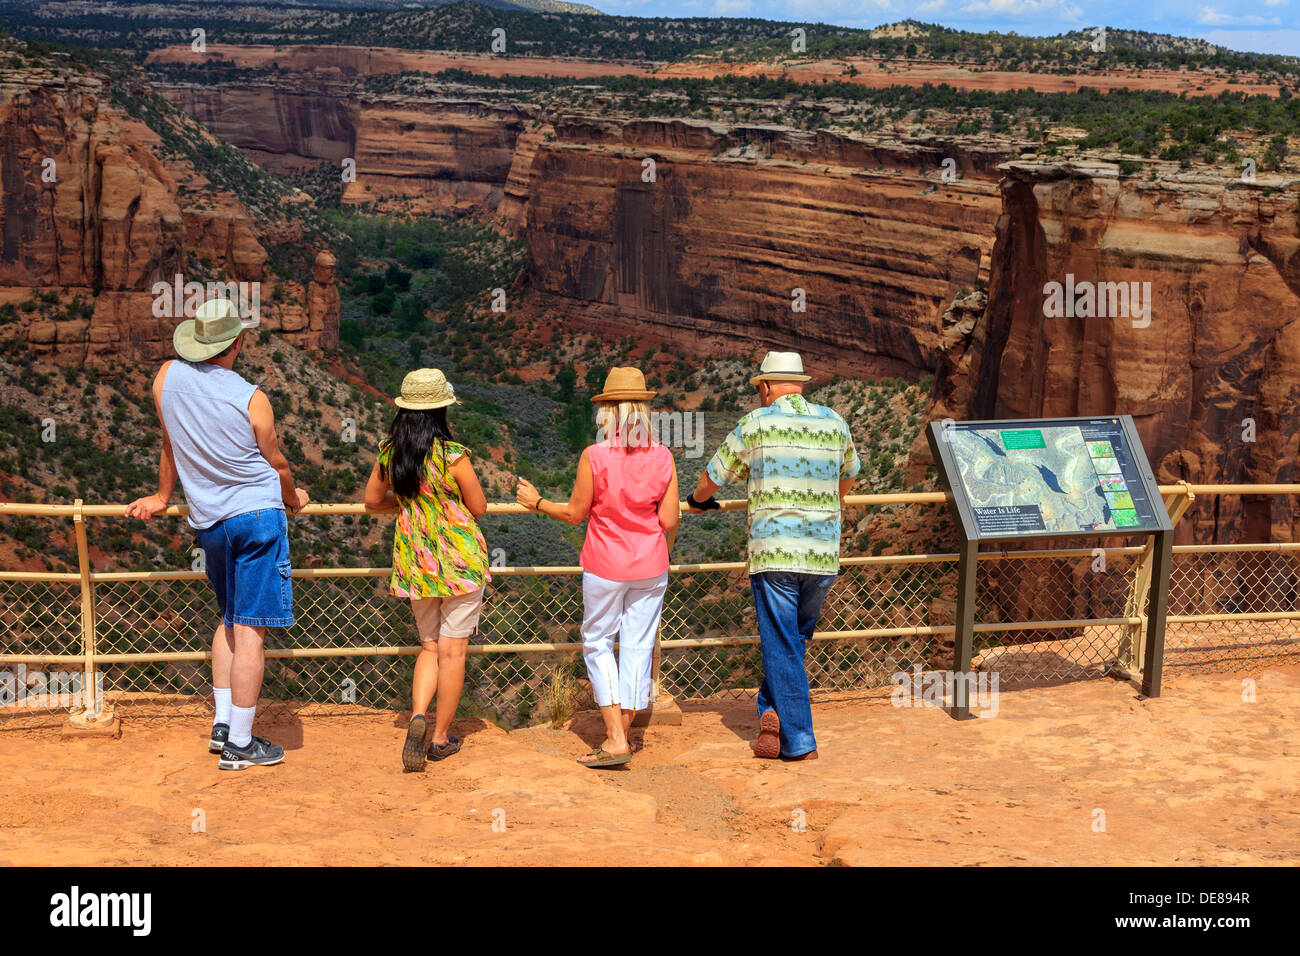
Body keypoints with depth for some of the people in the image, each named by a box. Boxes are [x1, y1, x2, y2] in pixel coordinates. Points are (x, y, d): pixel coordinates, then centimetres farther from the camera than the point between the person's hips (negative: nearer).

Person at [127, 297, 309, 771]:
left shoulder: (168, 376, 0)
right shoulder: (251, 399, -12)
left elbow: (170, 443, 16)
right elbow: (277, 464, 3)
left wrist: (163, 496, 31)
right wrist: (292, 497, 24)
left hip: (209, 521, 6)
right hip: (258, 514, -6)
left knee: (229, 621, 22)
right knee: (250, 631, -4)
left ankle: (222, 723, 21)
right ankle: (239, 745, -1)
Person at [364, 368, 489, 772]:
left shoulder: (388, 453, -1)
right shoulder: (453, 454, -15)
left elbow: (372, 500, 13)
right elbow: (479, 507, -5)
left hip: (414, 561, 4)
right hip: (459, 557, -4)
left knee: (429, 647, 16)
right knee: (452, 650, 5)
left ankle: (417, 716, -7)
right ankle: (441, 738, 12)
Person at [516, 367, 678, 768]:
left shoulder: (594, 456, -13)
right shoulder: (662, 457, -4)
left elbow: (575, 513, -5)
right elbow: (670, 520, -2)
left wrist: (536, 502, 11)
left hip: (605, 566, -3)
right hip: (650, 567, 3)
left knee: (597, 643, 9)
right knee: (638, 645, 11)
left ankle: (615, 739, 2)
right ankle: (620, 735, 19)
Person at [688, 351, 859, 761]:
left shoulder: (756, 424, 0)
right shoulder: (834, 423, 10)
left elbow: (714, 476, 12)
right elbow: (848, 474, 30)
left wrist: (698, 499, 35)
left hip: (773, 554, -3)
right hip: (823, 554, 3)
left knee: (782, 647, 1)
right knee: (796, 638, 19)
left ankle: (799, 740, 0)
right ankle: (773, 711, 11)